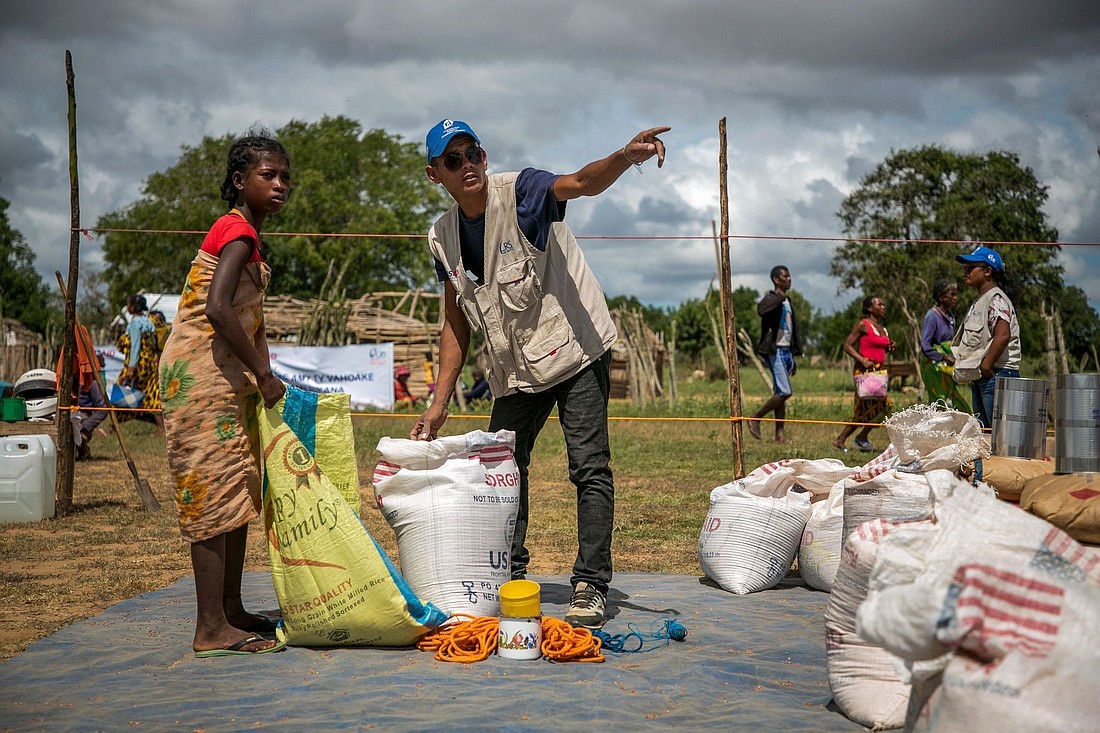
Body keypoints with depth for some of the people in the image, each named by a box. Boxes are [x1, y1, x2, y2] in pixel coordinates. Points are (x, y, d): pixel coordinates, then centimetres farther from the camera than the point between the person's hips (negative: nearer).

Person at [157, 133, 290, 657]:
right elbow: (217, 309, -26)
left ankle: (231, 610, 19)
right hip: (201, 373, -10)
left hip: (227, 377, 10)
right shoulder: (238, 231, -13)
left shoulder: (246, 236, 18)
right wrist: (263, 374, -20)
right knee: (215, 491, -10)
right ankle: (211, 629, -8)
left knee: (240, 491, 12)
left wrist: (261, 376, 9)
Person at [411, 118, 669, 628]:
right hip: (514, 366, 6)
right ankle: (509, 574, 28)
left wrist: (624, 157, -59)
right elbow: (457, 322, 8)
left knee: (589, 466, -10)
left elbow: (579, 183, -37)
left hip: (574, 349, -6)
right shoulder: (444, 237, 2)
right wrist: (440, 402, 5)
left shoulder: (520, 192, -15)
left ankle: (591, 585, -4)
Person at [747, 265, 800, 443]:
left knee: (780, 393, 7)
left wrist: (793, 357, 23)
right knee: (785, 392, -14)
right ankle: (755, 418, -1)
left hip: (786, 351, 8)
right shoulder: (771, 299, -9)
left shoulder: (787, 301, 19)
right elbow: (761, 310, -35)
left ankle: (780, 433, 8)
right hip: (775, 350, -8)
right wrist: (780, 297, -28)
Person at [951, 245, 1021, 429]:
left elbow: (1003, 335, -24)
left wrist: (986, 366, -22)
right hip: (979, 377, 11)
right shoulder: (978, 302, 21)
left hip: (996, 374, -11)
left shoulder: (996, 299, -11)